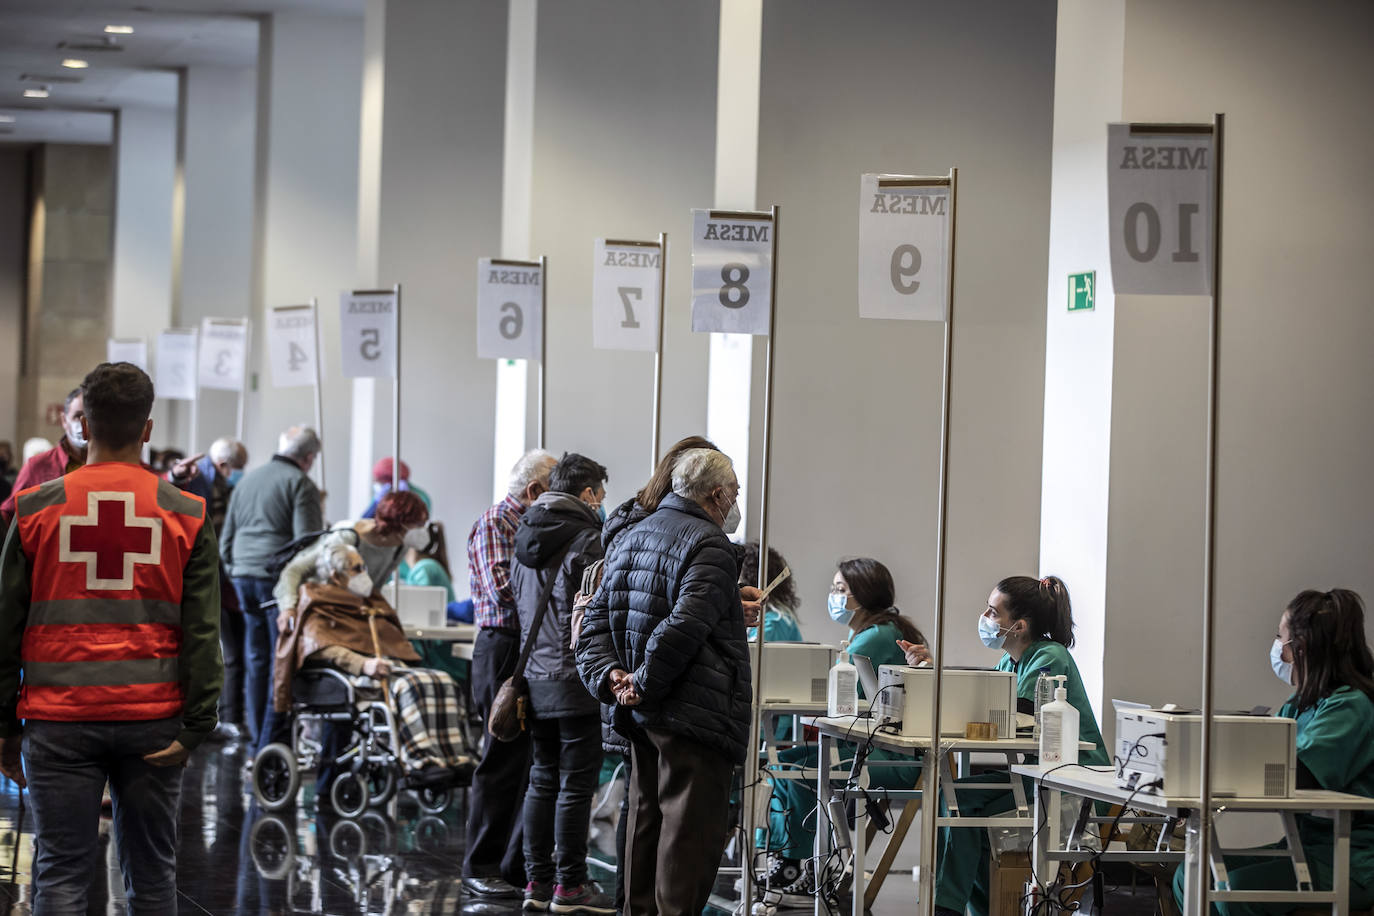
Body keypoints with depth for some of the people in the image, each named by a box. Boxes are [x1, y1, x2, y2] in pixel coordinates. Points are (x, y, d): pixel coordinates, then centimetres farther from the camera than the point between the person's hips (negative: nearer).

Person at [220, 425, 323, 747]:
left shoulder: (247, 480, 17)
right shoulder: (300, 484, -6)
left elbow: (226, 537, 22)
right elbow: (306, 540, -14)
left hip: (243, 576, 7)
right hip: (278, 575, -7)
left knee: (255, 659, 12)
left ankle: (257, 733, 14)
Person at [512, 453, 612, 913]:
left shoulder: (525, 541, 13)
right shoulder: (586, 542, -12)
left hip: (534, 679, 8)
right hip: (576, 680, -8)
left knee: (542, 779, 13)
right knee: (576, 784, -2)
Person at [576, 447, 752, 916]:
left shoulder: (630, 539, 16)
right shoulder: (711, 547, -12)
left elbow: (595, 623, 13)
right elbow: (683, 628, -24)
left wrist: (610, 675, 0)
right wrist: (645, 684, -16)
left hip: (643, 719, 9)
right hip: (697, 717, -9)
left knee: (647, 821, 16)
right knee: (691, 829, -6)